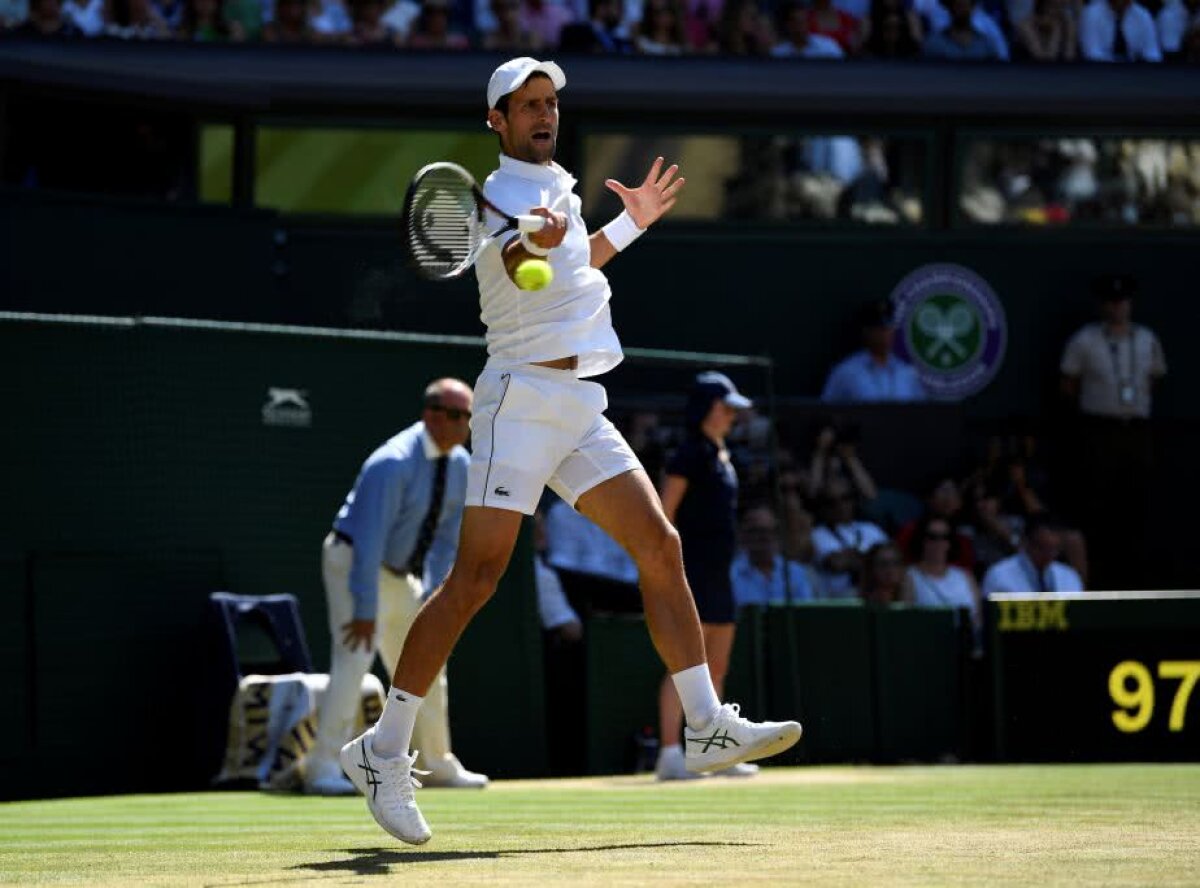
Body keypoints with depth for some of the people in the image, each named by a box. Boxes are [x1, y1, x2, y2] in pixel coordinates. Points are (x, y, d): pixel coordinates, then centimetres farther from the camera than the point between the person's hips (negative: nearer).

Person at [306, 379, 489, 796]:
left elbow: (446, 540, 6)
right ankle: (324, 769, -21)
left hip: (399, 573, 8)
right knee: (354, 659, -21)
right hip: (353, 563, -8)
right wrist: (365, 610, -30)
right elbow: (369, 540, -29)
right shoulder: (394, 463, -27)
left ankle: (439, 765, 28)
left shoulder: (460, 466, -2)